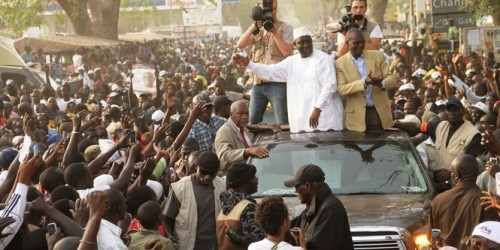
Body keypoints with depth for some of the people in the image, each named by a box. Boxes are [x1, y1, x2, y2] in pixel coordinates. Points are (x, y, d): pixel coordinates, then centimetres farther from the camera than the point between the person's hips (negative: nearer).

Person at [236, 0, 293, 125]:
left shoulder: (285, 28, 3)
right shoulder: (258, 30, 16)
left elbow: (286, 51, -9)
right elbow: (240, 45, 2)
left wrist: (274, 32, -11)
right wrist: (254, 26, -7)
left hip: (278, 82, -5)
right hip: (258, 83, 5)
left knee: (283, 124, -5)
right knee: (252, 123, 7)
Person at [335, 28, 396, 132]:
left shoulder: (378, 56, 5)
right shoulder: (340, 63, -1)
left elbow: (392, 79, 1)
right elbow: (341, 89, -11)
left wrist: (381, 83, -23)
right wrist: (364, 82, -25)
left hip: (379, 112, 2)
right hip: (357, 115, -2)